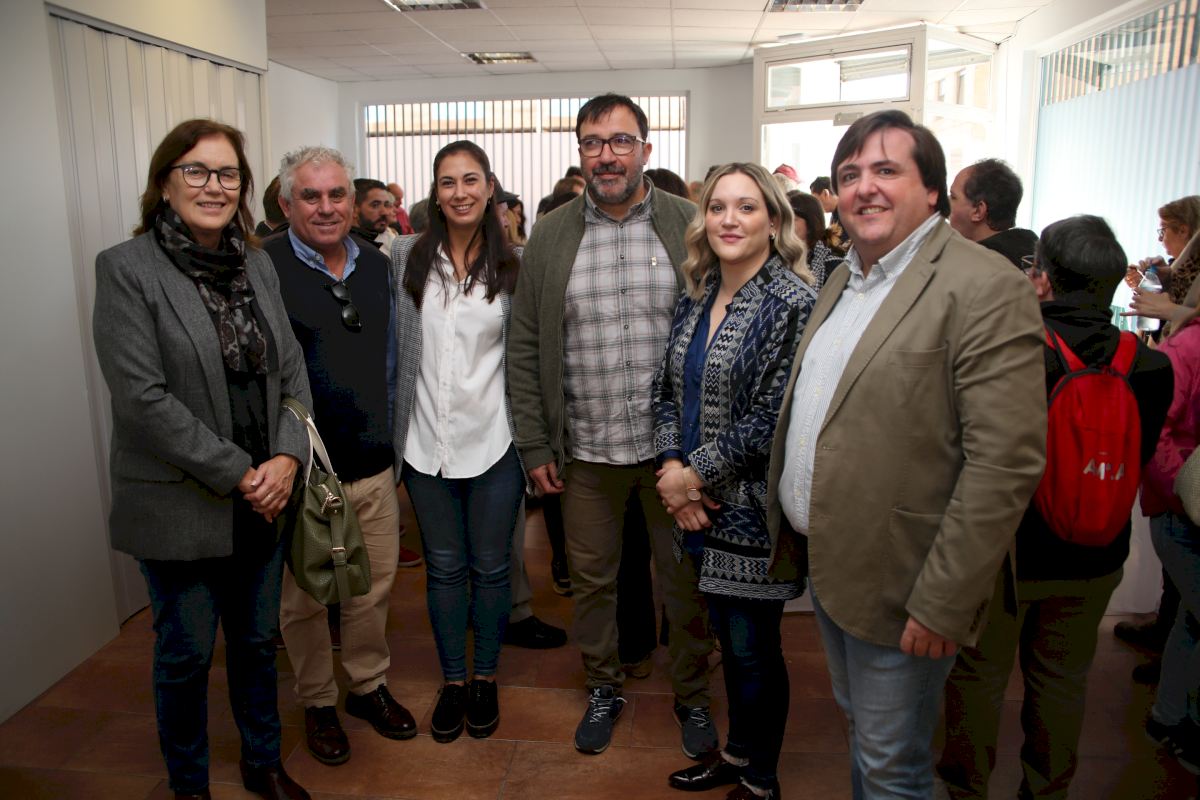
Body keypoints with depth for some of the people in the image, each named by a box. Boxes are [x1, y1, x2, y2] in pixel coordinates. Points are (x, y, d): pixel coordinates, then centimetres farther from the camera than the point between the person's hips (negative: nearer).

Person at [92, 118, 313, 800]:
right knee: (186, 654, 14)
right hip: (180, 507, -4)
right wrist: (238, 474, -17)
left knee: (257, 640, 19)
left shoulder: (256, 264, 5)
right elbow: (143, 397, -18)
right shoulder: (126, 268, -11)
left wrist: (286, 457, -10)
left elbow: (292, 370, 5)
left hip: (264, 499, 5)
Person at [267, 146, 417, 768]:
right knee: (304, 599, 13)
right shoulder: (262, 268, -10)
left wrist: (392, 439, 13)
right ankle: (317, 702, 34)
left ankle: (368, 685, 39)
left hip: (373, 466, 5)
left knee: (373, 589, 17)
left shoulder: (378, 266, 8)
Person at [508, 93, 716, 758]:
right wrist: (535, 446, 0)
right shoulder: (550, 236, 2)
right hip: (586, 451, 2)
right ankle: (604, 688, 39)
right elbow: (524, 348, 3)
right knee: (590, 577, 15)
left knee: (685, 580, 12)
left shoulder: (689, 226, -1)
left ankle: (691, 695, 36)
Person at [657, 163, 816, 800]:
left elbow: (772, 417, -19)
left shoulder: (793, 304, -15)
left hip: (753, 508, -6)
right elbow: (668, 389, 8)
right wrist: (672, 466, -7)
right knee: (728, 636, 21)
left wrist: (696, 473, -14)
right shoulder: (696, 300, 8)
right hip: (702, 507, 7)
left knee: (753, 648, 8)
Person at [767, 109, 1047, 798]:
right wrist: (794, 533, 13)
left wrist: (941, 606, -21)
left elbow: (1005, 463, -22)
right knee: (860, 728, 25)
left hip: (897, 586, -7)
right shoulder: (844, 280, 10)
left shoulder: (985, 287, -18)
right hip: (826, 562, 8)